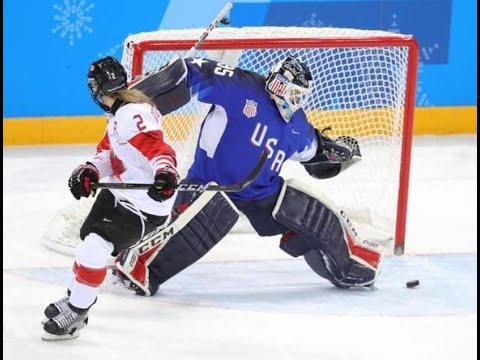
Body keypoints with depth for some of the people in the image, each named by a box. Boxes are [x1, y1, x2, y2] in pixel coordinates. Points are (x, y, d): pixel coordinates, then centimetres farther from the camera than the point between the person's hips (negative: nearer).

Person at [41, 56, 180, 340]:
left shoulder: (133, 114, -26)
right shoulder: (119, 113, 7)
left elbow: (155, 146, -40)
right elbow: (109, 152, 14)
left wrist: (165, 171, -59)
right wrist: (89, 171, -5)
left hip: (145, 205, -11)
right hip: (119, 194, 11)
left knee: (94, 247, -17)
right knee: (89, 239, 22)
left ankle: (77, 312, -1)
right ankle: (77, 296, 44)